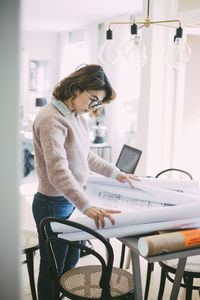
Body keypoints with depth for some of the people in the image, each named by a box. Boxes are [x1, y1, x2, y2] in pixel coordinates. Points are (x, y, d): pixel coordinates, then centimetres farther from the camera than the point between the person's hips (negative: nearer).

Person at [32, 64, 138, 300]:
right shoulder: (51, 119, -23)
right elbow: (58, 172, -34)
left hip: (75, 200, 9)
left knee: (70, 265, 22)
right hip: (55, 205, -9)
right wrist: (87, 207, -42)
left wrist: (115, 173, 18)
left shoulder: (77, 116, 6)